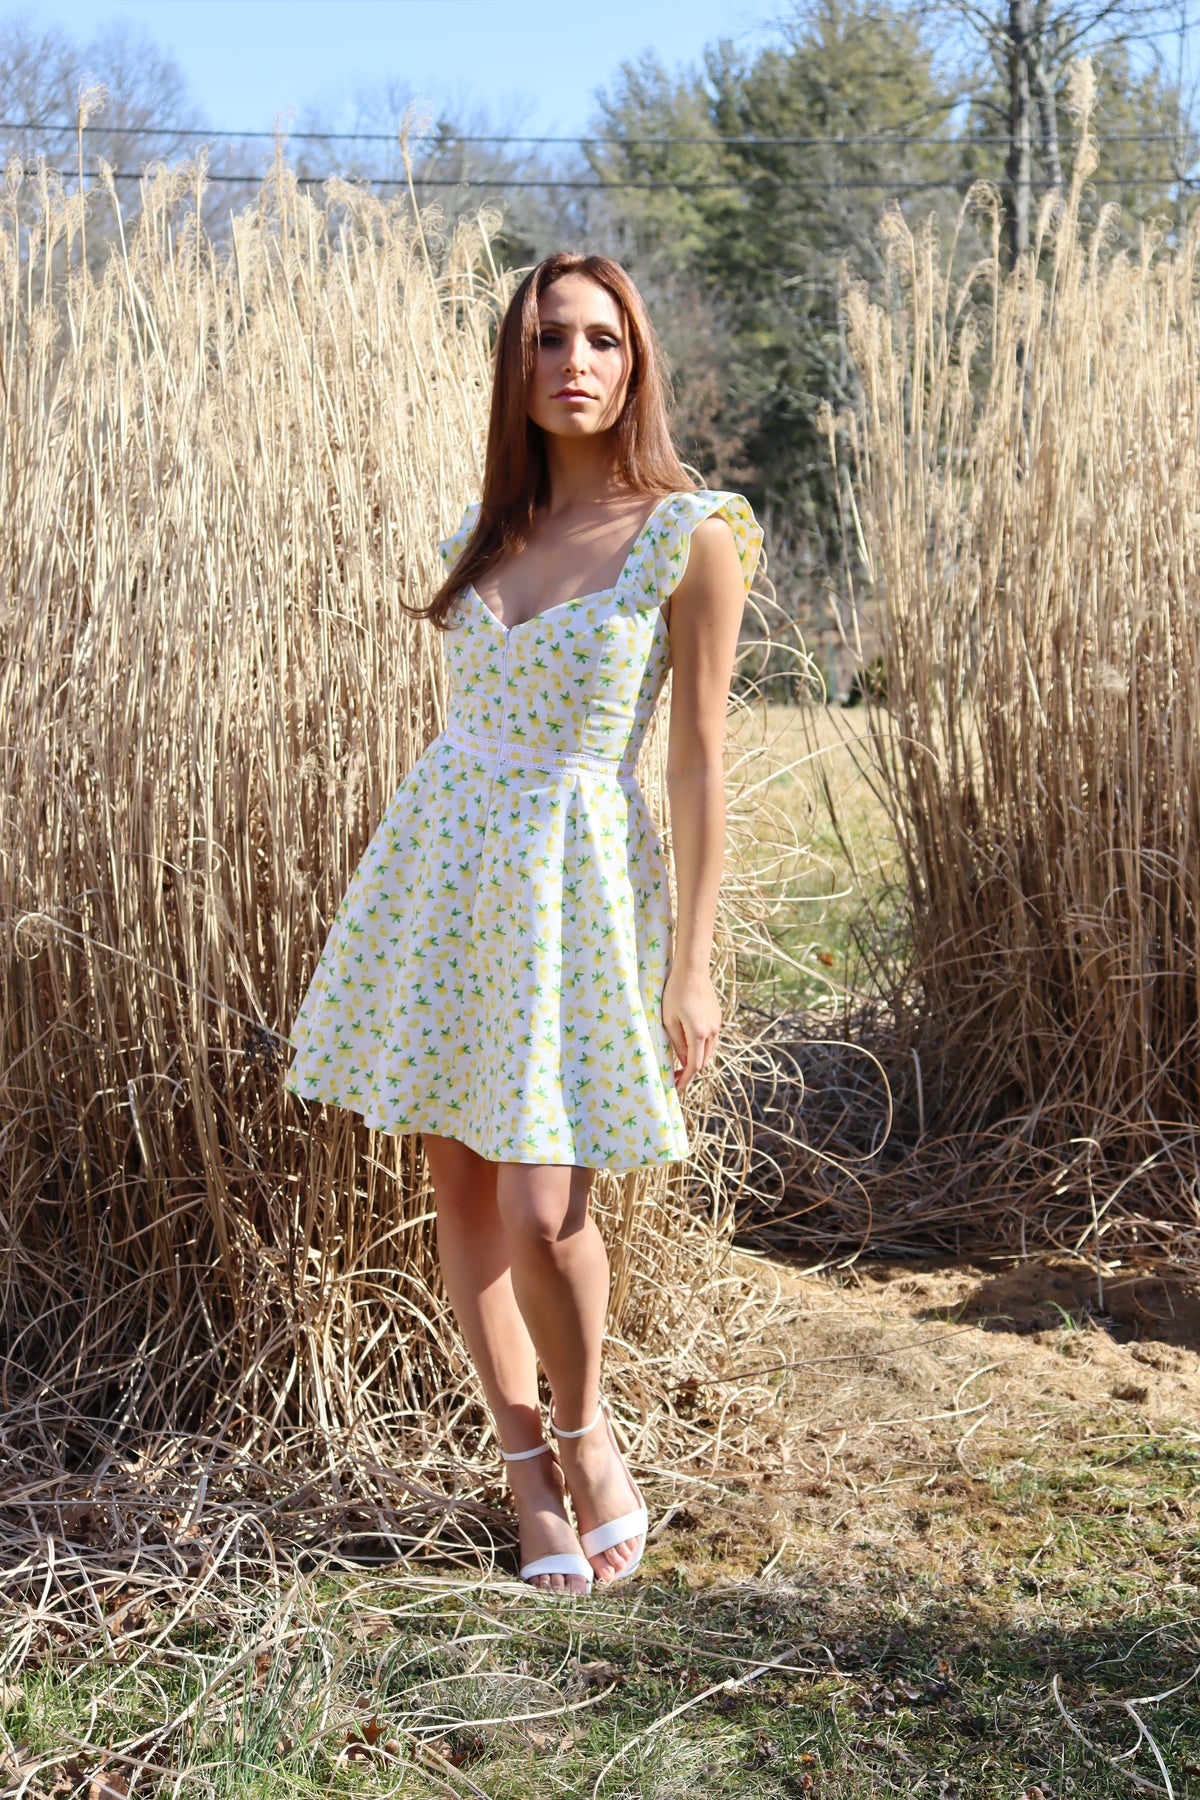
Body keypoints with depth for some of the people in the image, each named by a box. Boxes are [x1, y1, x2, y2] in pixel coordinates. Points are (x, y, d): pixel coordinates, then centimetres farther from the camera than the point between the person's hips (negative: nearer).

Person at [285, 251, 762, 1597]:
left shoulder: (692, 536, -7)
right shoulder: (491, 522, 9)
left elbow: (699, 760, -8)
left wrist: (691, 967, -10)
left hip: (575, 872, -5)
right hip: (444, 851, 5)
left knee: (542, 1213, -10)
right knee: (460, 1186, 7)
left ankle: (584, 1427, 22)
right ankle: (527, 1468, 24)